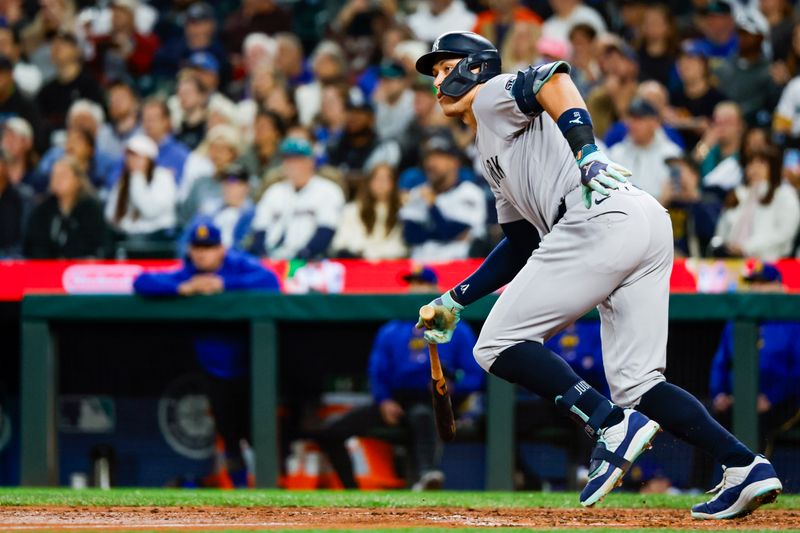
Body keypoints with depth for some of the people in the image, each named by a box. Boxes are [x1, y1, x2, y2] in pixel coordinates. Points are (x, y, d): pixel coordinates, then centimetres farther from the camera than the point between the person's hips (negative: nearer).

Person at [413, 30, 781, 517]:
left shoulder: (495, 95, 12)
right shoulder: (494, 154, 38)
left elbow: (553, 77, -10)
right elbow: (521, 244, 40)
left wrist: (587, 152, -24)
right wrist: (456, 300, 39)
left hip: (603, 219, -9)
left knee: (498, 346, -4)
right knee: (635, 382, 5)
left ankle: (613, 424, -19)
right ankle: (745, 466, -11)